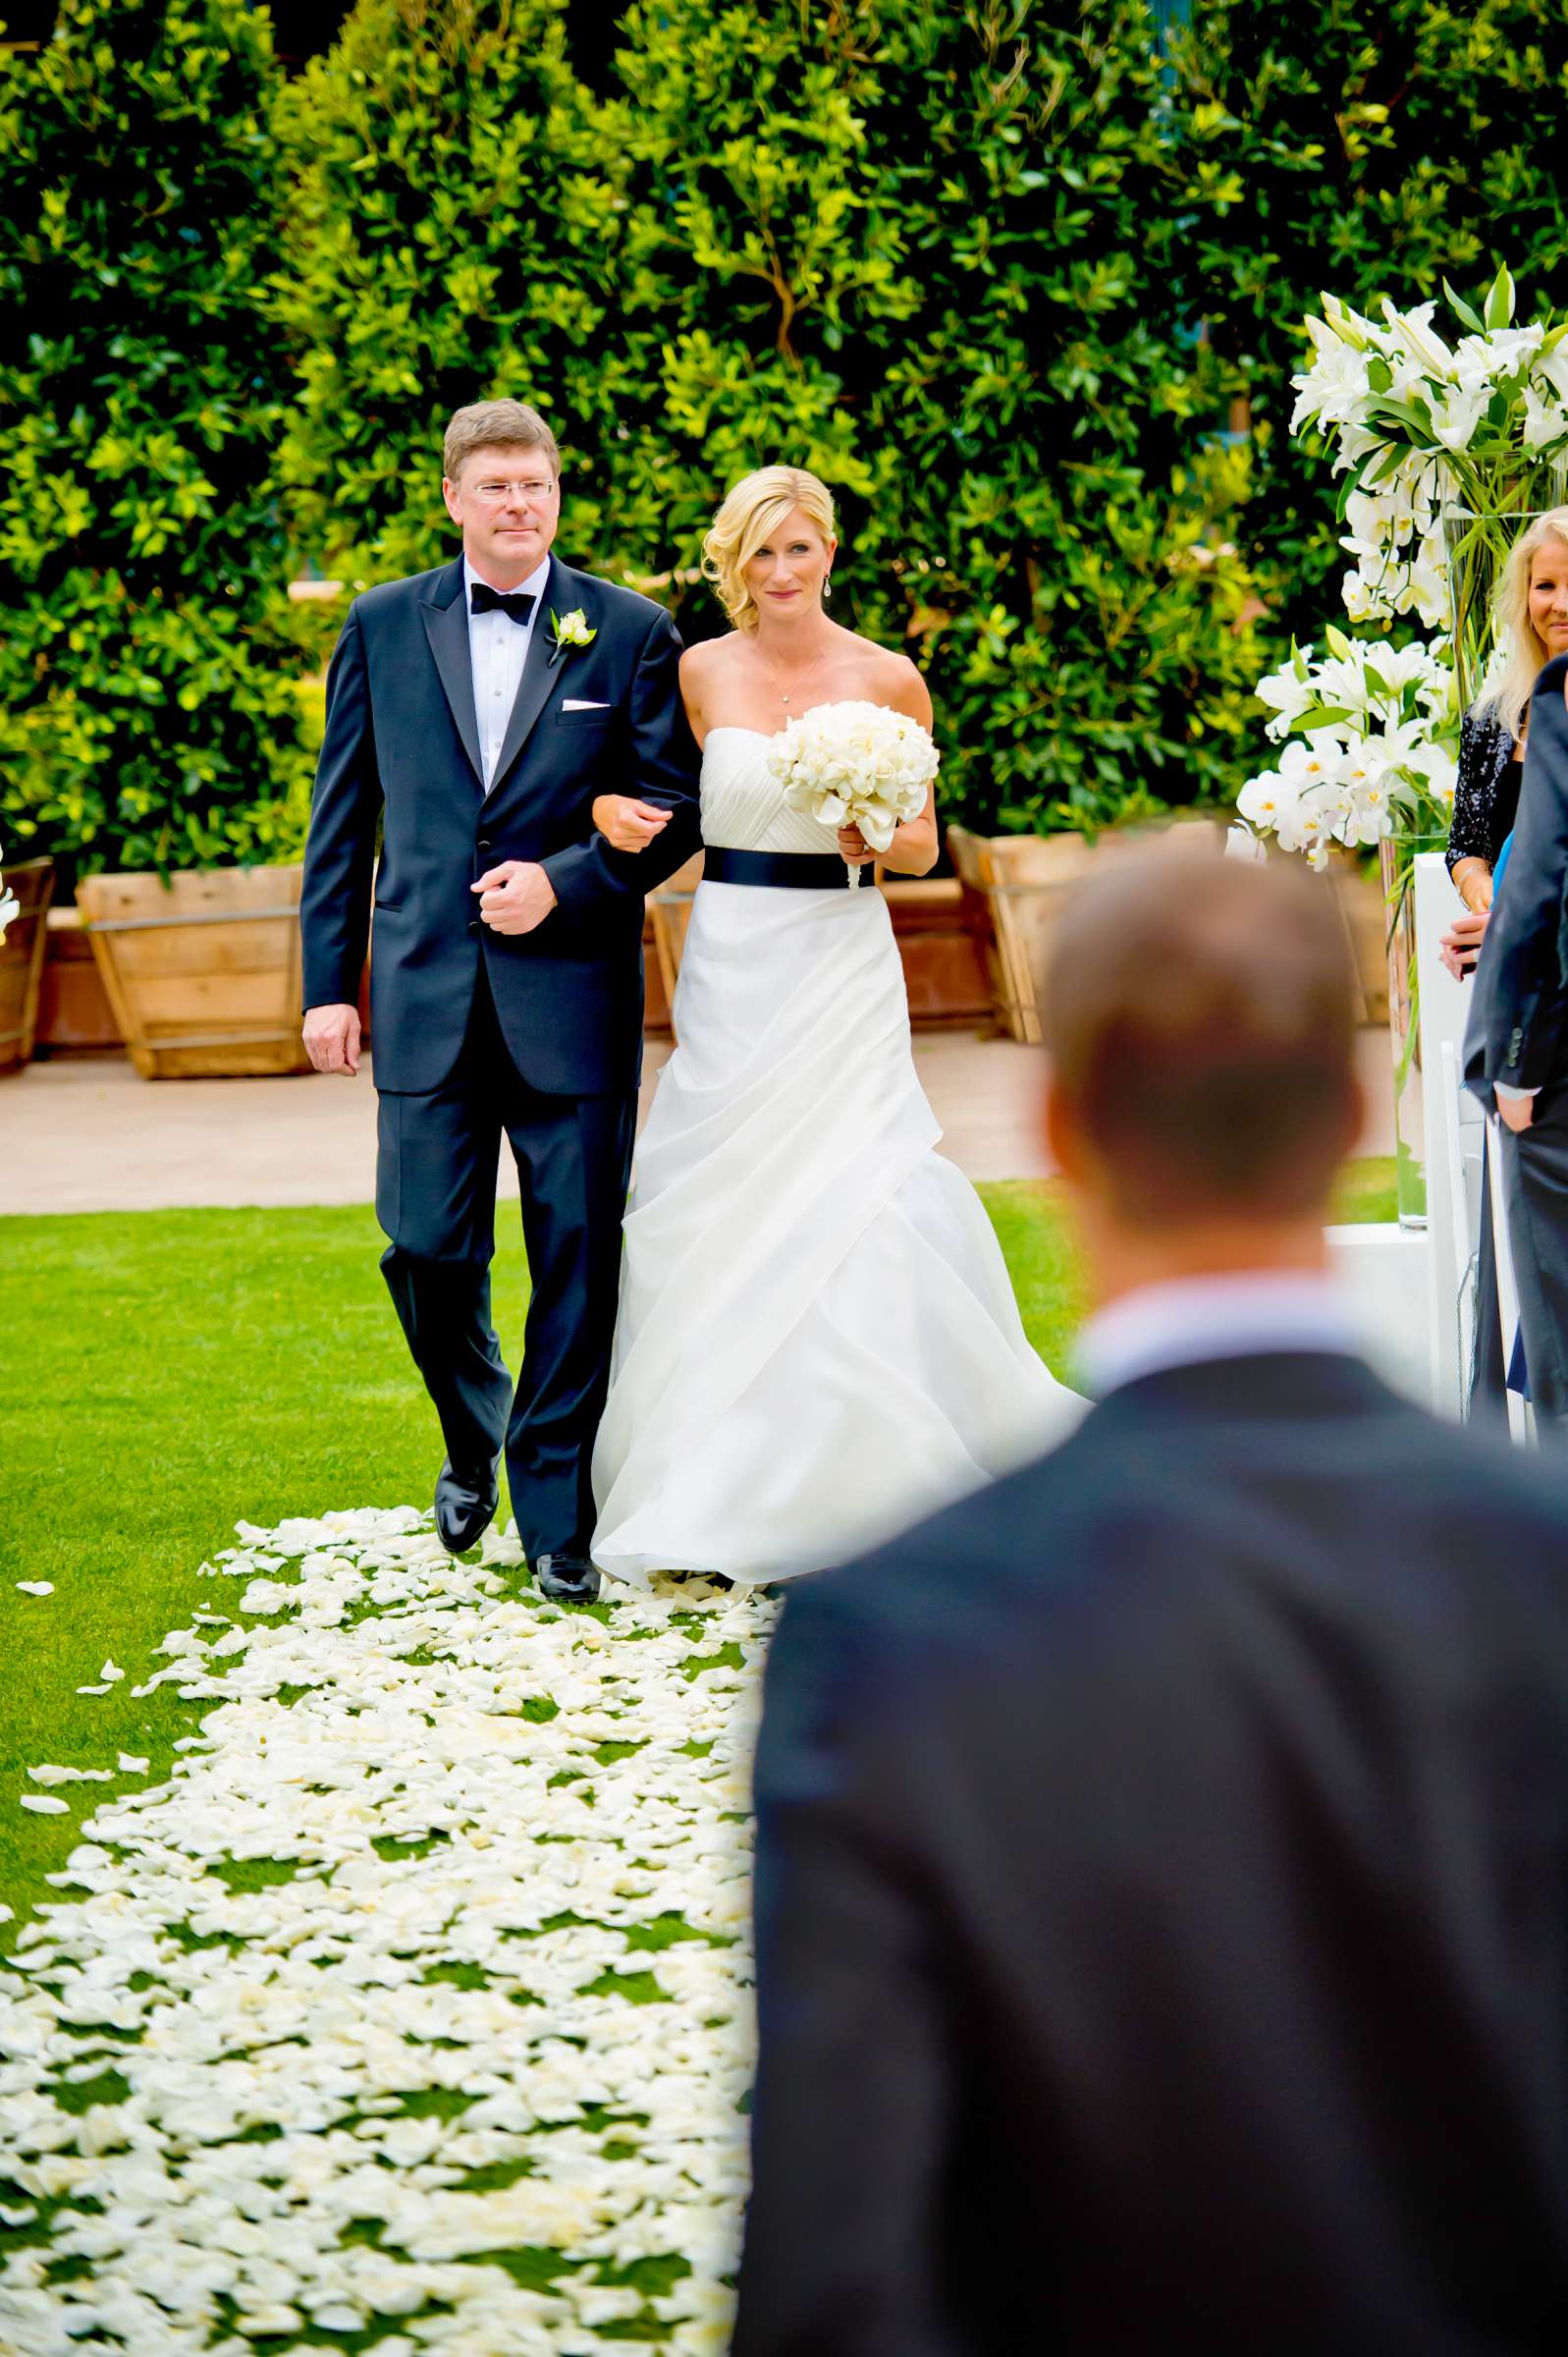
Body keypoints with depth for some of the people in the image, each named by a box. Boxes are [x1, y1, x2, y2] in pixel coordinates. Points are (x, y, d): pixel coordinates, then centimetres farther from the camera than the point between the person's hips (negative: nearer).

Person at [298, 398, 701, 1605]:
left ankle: (556, 1515, 12)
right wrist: (328, 981, 5)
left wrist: (563, 881, -12)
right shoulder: (383, 625, 8)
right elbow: (343, 814, 10)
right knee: (427, 1250, 1)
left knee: (578, 1259, 1)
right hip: (426, 994, 1)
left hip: (573, 994, -1)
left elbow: (676, 808, 3)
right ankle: (474, 1445, 30)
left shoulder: (631, 632, 3)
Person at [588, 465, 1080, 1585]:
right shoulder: (698, 672, 4)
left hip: (841, 967, -1)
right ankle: (724, 1498, 10)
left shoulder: (888, 680, 1)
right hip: (730, 966, 2)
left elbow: (923, 842, 8)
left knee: (847, 1207, -9)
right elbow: (648, 793, 14)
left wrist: (878, 836, -13)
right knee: (719, 1215, 1)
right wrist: (612, 808, -9)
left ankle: (853, 1483, 6)